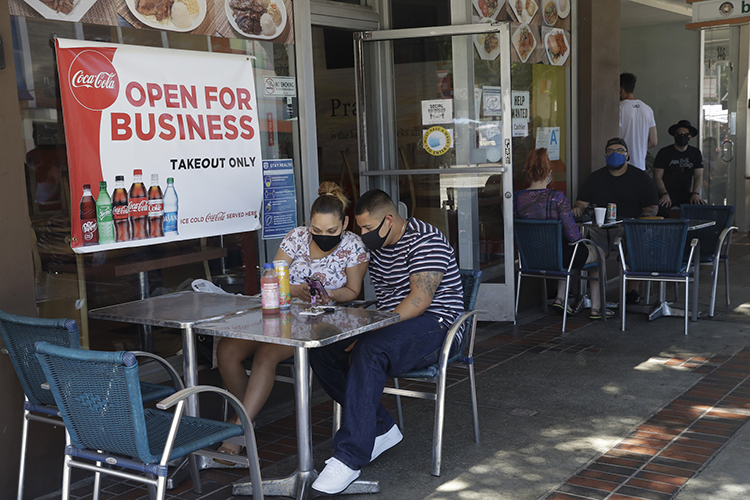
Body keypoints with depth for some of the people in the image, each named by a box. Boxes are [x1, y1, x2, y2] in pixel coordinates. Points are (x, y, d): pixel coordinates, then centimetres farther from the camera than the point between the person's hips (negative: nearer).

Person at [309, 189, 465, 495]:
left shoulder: (425, 240, -13)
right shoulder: (377, 246, 14)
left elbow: (421, 299, -22)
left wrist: (373, 330, -27)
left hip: (435, 324, -9)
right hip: (391, 328, 9)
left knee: (369, 351, -37)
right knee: (321, 353, -10)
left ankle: (349, 458, -36)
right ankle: (381, 429, -5)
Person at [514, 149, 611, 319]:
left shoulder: (516, 198, -11)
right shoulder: (557, 198, -23)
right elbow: (573, 234, -22)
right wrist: (579, 235, 2)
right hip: (560, 256, -5)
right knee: (598, 253, 25)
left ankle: (560, 298, 29)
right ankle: (596, 308, 30)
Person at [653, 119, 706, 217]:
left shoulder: (695, 153, 14)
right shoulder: (664, 152, 4)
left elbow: (699, 176, 8)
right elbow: (657, 176, -3)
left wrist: (695, 194, -12)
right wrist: (665, 194, -19)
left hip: (686, 194, 3)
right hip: (668, 192, -3)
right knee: (660, 209, -35)